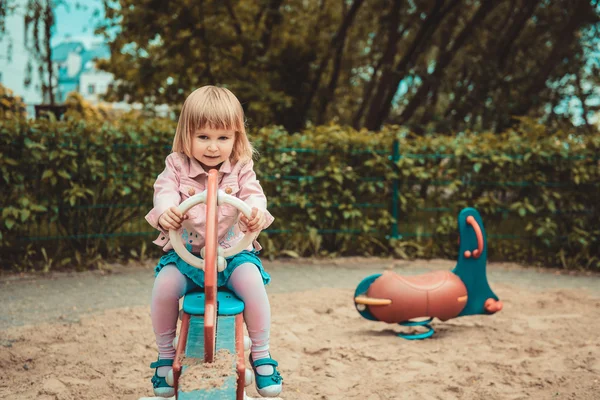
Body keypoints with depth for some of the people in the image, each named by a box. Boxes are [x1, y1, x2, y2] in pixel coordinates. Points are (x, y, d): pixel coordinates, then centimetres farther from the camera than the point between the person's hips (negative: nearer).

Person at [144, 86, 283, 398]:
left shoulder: (240, 168, 1)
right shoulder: (177, 165, -1)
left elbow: (253, 195, -12)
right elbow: (165, 192, -15)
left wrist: (256, 212, -37)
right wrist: (166, 212, -40)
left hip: (232, 249, 0)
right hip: (185, 251, 0)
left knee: (251, 280, -28)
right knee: (165, 284, -26)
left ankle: (261, 354, -6)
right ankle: (165, 355, -1)